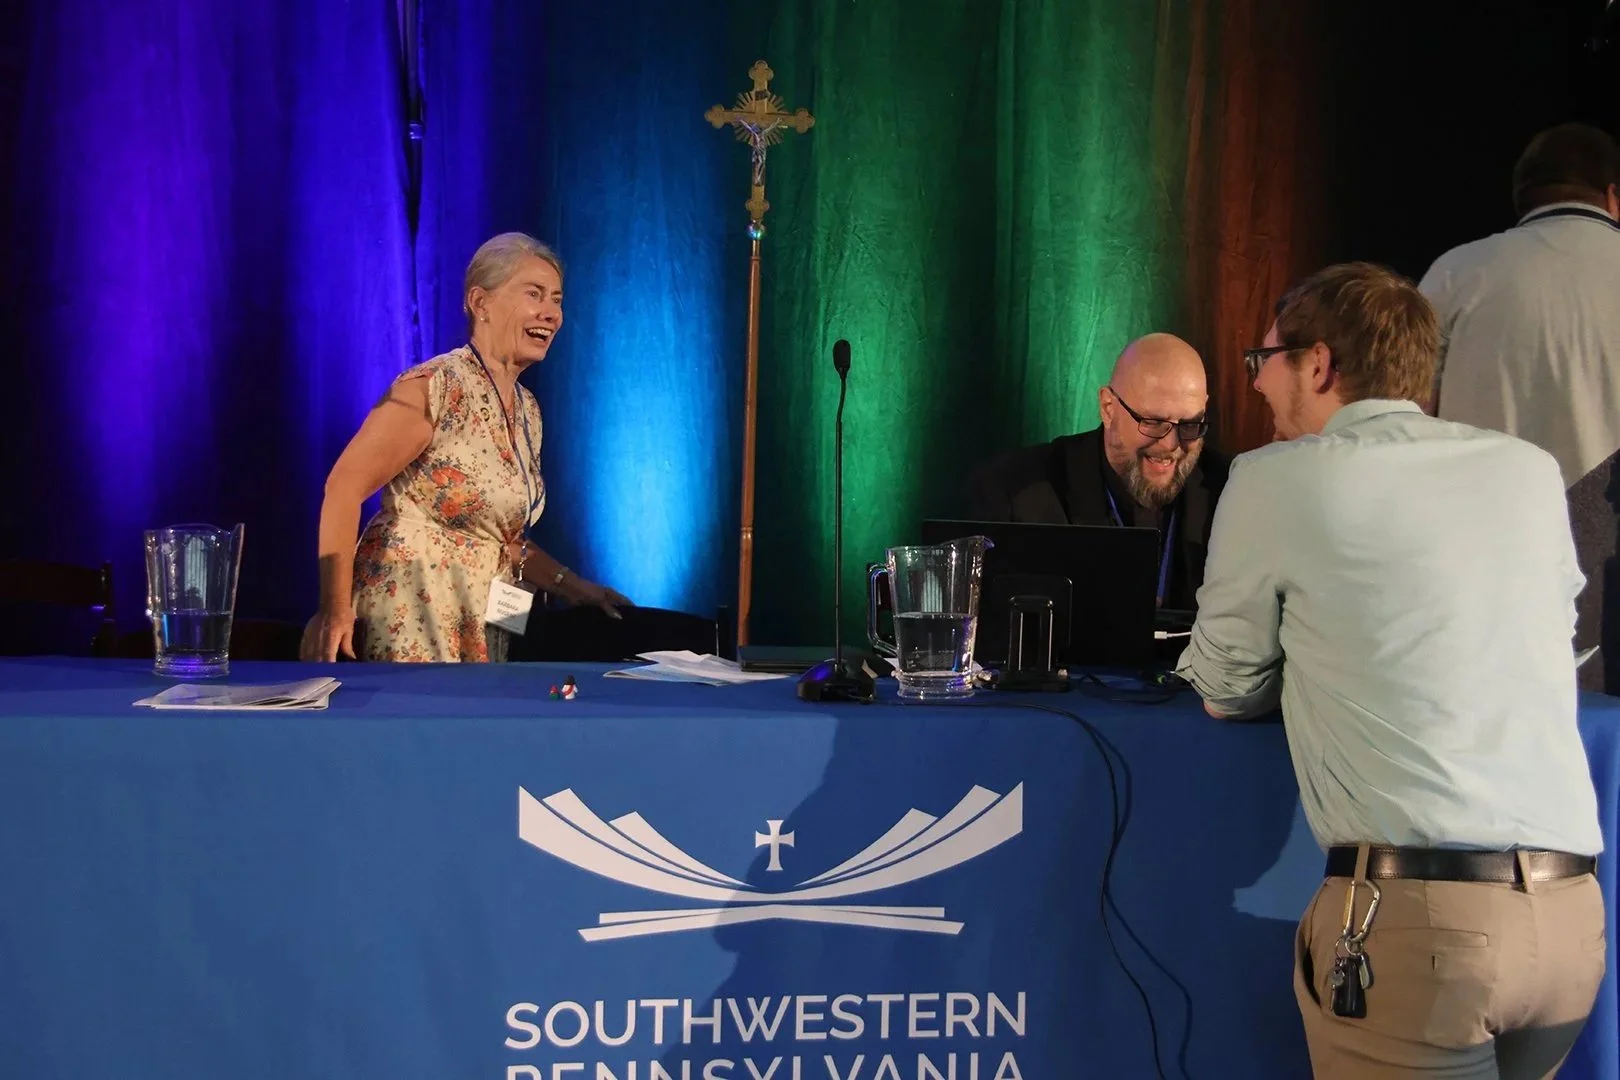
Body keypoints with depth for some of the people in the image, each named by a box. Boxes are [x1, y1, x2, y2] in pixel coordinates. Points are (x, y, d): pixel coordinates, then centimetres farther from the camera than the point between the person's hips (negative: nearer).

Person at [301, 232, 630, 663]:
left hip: (480, 635, 8)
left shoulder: (528, 411, 13)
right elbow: (345, 487, -16)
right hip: (410, 624, -8)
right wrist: (335, 609, -20)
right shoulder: (437, 385, -12)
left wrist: (574, 587, 12)